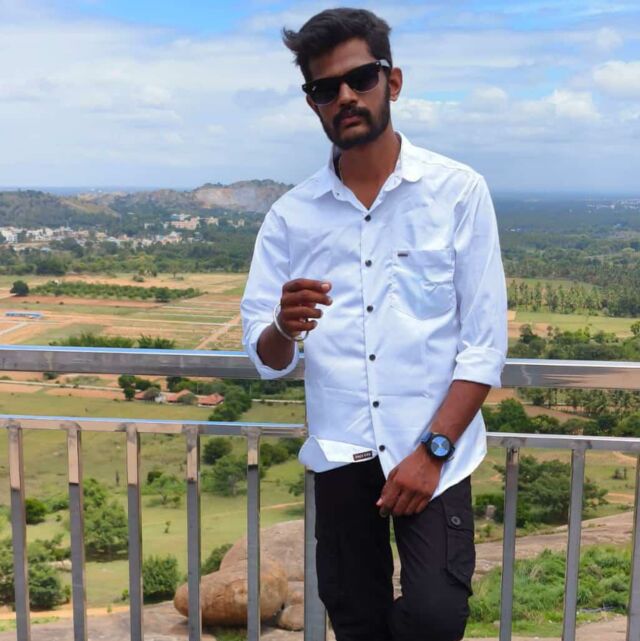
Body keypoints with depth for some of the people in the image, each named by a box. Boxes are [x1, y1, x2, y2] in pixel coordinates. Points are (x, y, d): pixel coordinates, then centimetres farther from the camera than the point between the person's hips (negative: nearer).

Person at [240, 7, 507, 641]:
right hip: (340, 454, 2)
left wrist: (432, 450, -14)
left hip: (431, 449, -2)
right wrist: (285, 329, -22)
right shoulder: (290, 215, 0)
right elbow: (266, 359, 0)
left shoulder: (459, 192, -5)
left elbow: (484, 343, -7)